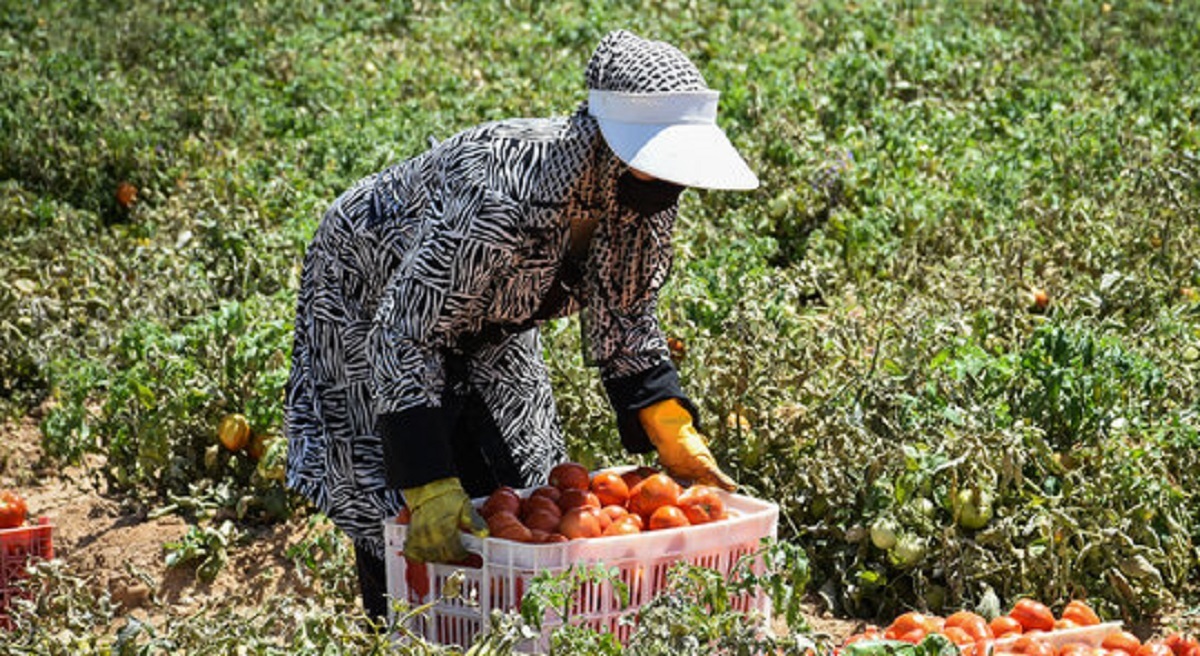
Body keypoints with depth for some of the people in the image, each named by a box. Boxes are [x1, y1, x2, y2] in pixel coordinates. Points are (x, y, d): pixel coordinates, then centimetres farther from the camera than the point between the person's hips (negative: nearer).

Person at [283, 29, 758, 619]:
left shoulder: (648, 199, -20)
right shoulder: (499, 197, -43)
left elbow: (624, 321, -4)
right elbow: (406, 339, -39)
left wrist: (677, 441, -13)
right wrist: (430, 489, -44)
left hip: (489, 319, 7)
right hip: (375, 299, -7)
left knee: (526, 489, 6)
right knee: (401, 514, -10)